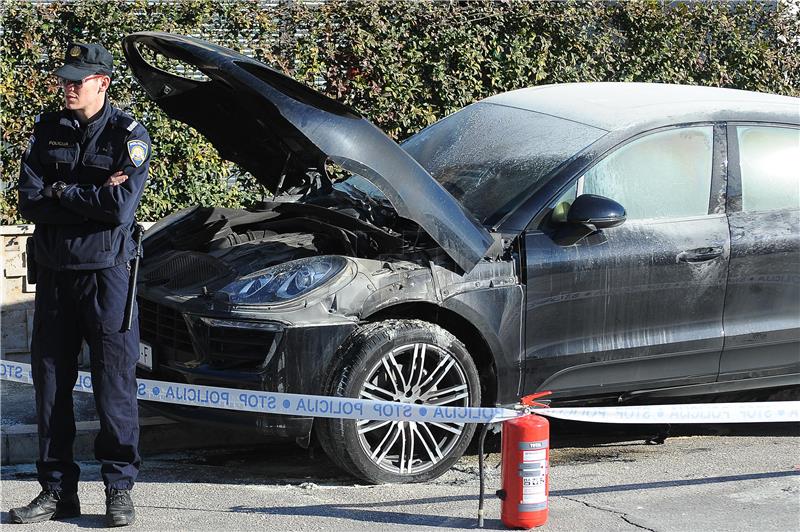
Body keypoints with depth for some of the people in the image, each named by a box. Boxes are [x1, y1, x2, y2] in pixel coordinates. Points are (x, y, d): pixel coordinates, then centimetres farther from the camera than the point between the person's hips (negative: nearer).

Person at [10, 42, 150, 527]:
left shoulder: (128, 135, -5)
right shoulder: (48, 130, 8)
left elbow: (120, 208, -18)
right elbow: (30, 203, -3)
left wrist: (61, 193, -10)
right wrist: (93, 198, -12)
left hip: (106, 272, -5)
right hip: (54, 271, 5)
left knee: (114, 383, -1)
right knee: (51, 383, 7)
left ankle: (120, 488, 8)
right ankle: (58, 491, 15)